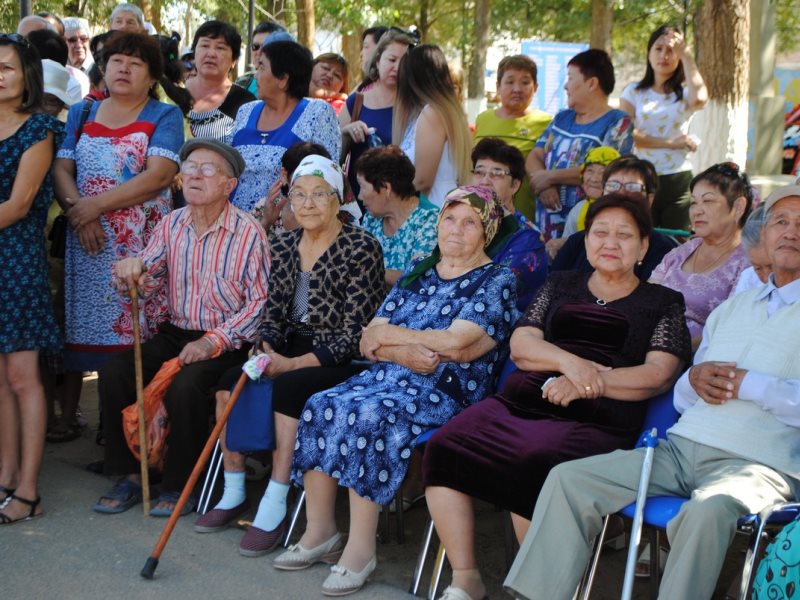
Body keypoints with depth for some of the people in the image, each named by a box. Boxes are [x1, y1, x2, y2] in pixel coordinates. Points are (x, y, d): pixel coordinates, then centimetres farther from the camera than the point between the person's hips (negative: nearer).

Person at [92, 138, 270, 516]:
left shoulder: (248, 233, -11)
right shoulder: (172, 225, 6)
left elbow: (260, 300, -13)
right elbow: (149, 280, 4)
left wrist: (214, 341, -19)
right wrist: (133, 271, -21)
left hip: (225, 341, -6)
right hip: (176, 332, 6)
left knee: (184, 386, -31)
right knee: (113, 374, -13)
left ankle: (180, 485, -9)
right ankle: (130, 476, 1)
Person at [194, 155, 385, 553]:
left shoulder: (361, 248, -11)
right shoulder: (284, 246, 9)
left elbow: (354, 333, -15)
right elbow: (272, 314, 12)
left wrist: (293, 364, -20)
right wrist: (264, 349, -11)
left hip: (342, 363, -6)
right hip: (289, 352, 6)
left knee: (286, 388, -32)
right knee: (230, 382, -17)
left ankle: (274, 509, -28)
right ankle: (233, 494, -5)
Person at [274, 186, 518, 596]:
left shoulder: (496, 281, 2)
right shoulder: (418, 274, 19)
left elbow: (454, 340, -13)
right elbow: (369, 342, 11)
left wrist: (385, 334, -2)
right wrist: (405, 352, -11)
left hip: (445, 392, -6)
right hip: (387, 377, 6)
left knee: (368, 417, -33)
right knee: (321, 406, -21)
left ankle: (360, 548, -26)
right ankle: (319, 532, -12)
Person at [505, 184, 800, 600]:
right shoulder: (732, 307, 24)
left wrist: (744, 383, -13)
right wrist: (695, 378, 1)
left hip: (760, 461, -6)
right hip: (682, 445, 6)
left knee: (708, 510, -39)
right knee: (569, 479, -8)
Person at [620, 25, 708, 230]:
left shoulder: (685, 92, 6)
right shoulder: (633, 92, 8)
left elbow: (699, 99, -20)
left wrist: (686, 54, -12)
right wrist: (670, 143, -12)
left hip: (678, 180, 0)